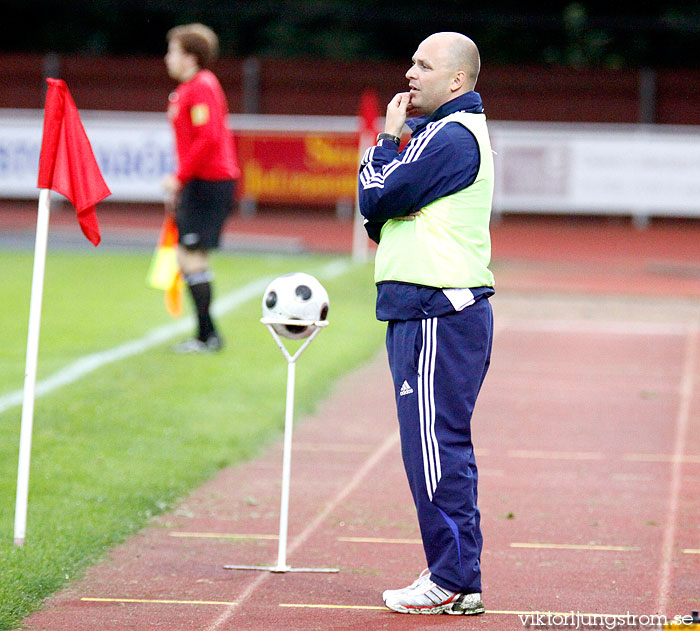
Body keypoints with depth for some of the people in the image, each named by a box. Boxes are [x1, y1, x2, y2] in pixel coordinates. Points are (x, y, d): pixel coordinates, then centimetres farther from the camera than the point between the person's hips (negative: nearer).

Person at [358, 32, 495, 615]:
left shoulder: (450, 136, -14)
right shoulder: (448, 131, 21)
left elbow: (375, 199, -13)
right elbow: (377, 206, 20)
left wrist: (388, 140, -1)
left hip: (437, 316, -11)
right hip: (435, 309, 11)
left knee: (435, 447, -9)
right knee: (445, 447, 13)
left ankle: (453, 581, -6)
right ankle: (456, 575, 18)